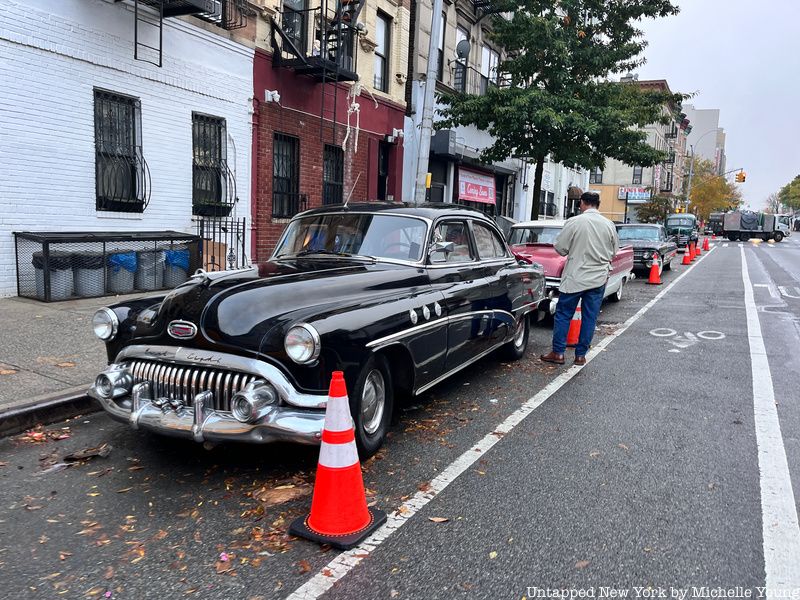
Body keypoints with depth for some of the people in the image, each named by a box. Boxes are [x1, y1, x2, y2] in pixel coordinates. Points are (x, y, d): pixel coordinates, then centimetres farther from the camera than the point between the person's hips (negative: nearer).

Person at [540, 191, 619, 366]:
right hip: (599, 279, 4)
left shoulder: (574, 222, -10)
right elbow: (613, 252, 12)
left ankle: (558, 353, 7)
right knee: (590, 317, 8)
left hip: (575, 277, -3)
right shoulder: (609, 225, 2)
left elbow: (560, 248, -6)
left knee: (563, 314, 6)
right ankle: (581, 355, 13)